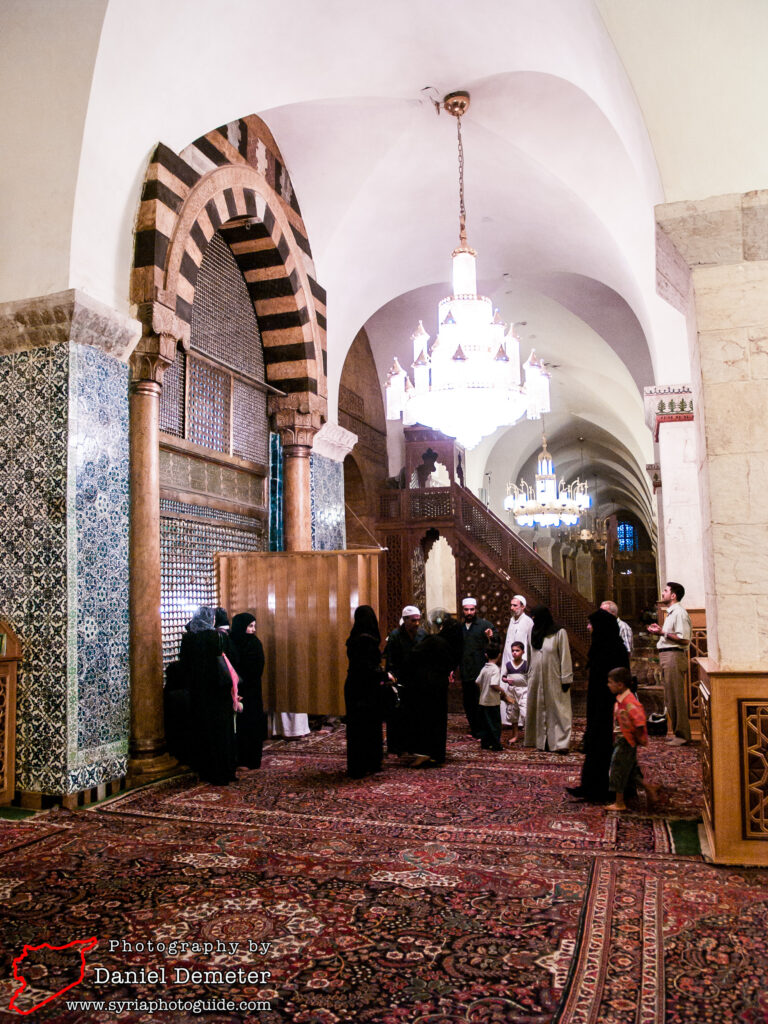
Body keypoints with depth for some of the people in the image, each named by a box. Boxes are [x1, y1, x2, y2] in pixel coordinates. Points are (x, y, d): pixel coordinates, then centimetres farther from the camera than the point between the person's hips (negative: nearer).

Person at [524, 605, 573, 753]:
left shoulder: (559, 633, -8)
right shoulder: (534, 632, 10)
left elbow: (565, 657, -10)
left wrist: (566, 679, -13)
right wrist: (530, 675, 12)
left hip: (553, 679, -6)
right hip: (536, 678, 6)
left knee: (557, 709, -6)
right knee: (538, 708, 9)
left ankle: (560, 742, -8)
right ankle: (541, 740, 17)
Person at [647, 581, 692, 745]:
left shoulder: (679, 613, -14)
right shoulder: (671, 613, 19)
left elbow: (684, 639, -22)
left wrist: (663, 633, -21)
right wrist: (659, 631, 15)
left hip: (674, 656, -11)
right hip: (666, 657, 11)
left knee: (676, 697, -6)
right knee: (670, 697, 14)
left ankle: (682, 735, 0)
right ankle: (677, 731, 21)